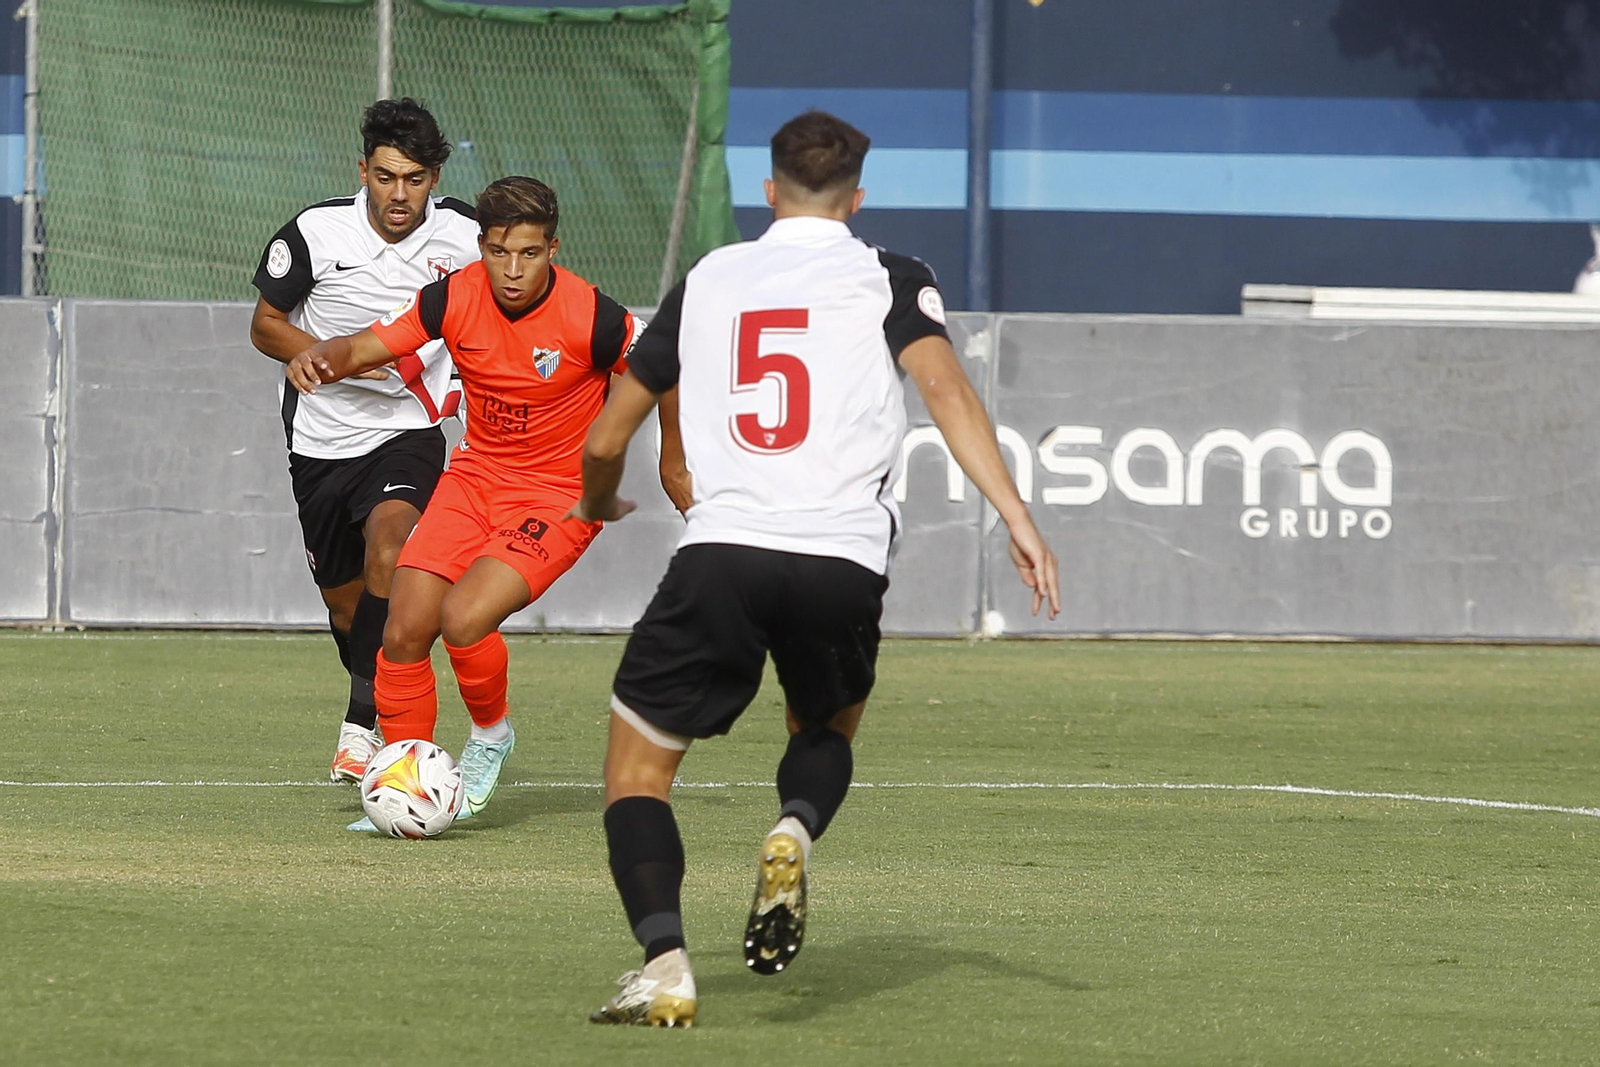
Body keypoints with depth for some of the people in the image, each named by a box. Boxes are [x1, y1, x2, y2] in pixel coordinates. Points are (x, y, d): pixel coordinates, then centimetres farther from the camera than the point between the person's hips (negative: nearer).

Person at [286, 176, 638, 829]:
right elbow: (367, 347, -9)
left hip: (560, 498, -4)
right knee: (404, 628, -8)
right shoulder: (454, 298, -9)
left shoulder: (593, 319, -19)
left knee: (464, 618, -25)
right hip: (475, 477, 4)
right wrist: (322, 356, -30)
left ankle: (491, 735, 6)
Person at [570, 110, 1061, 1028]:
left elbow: (605, 442, 22)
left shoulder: (707, 282, 18)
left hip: (721, 551, 0)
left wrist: (600, 503, 45)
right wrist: (1018, 520, -15)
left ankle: (665, 963, -14)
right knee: (827, 732, 29)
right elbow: (944, 385, -8)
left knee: (637, 770, 10)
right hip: (843, 558, 0)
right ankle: (794, 833, -6)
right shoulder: (888, 280, 11)